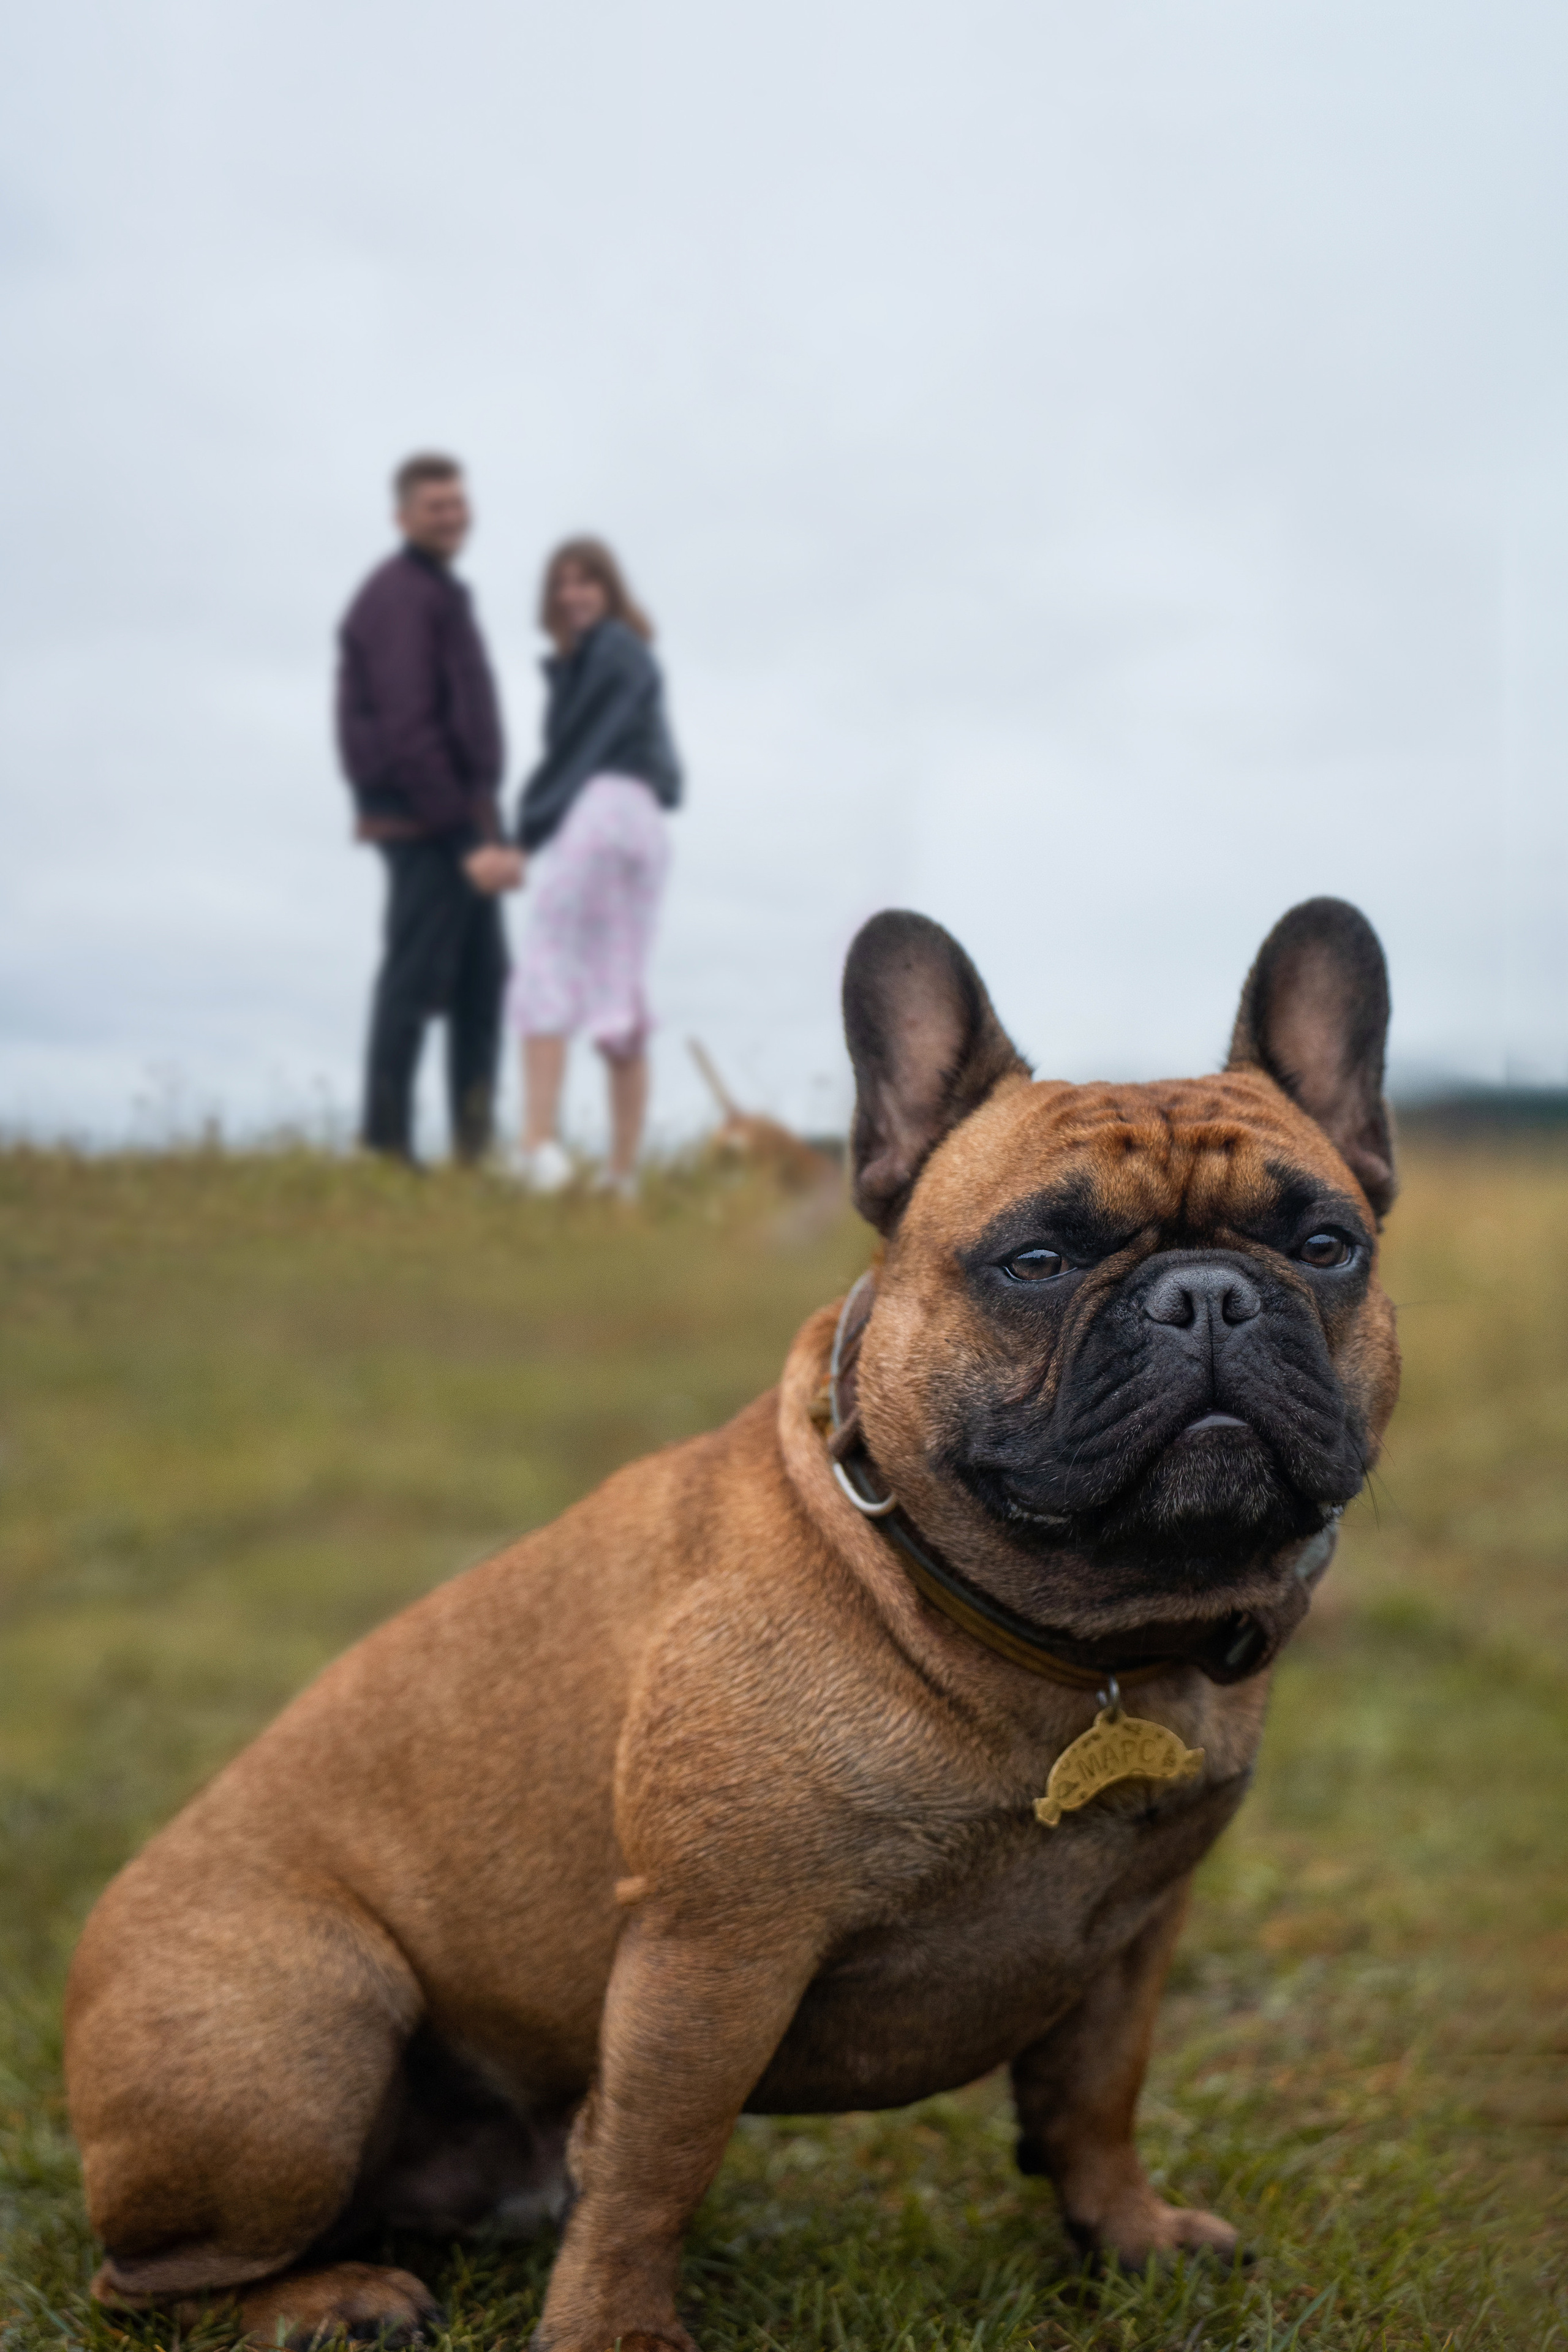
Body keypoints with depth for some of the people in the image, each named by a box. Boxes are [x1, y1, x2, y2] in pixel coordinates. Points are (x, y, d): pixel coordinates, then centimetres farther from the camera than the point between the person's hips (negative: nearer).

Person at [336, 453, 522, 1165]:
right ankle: (385, 1144, -3)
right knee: (417, 973, -7)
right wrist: (462, 832, -21)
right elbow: (407, 727, -19)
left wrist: (484, 827, 17)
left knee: (484, 975, 11)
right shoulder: (401, 596, -11)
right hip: (425, 820, -10)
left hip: (460, 821, 10)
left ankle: (476, 1143, 16)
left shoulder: (439, 593, 21)